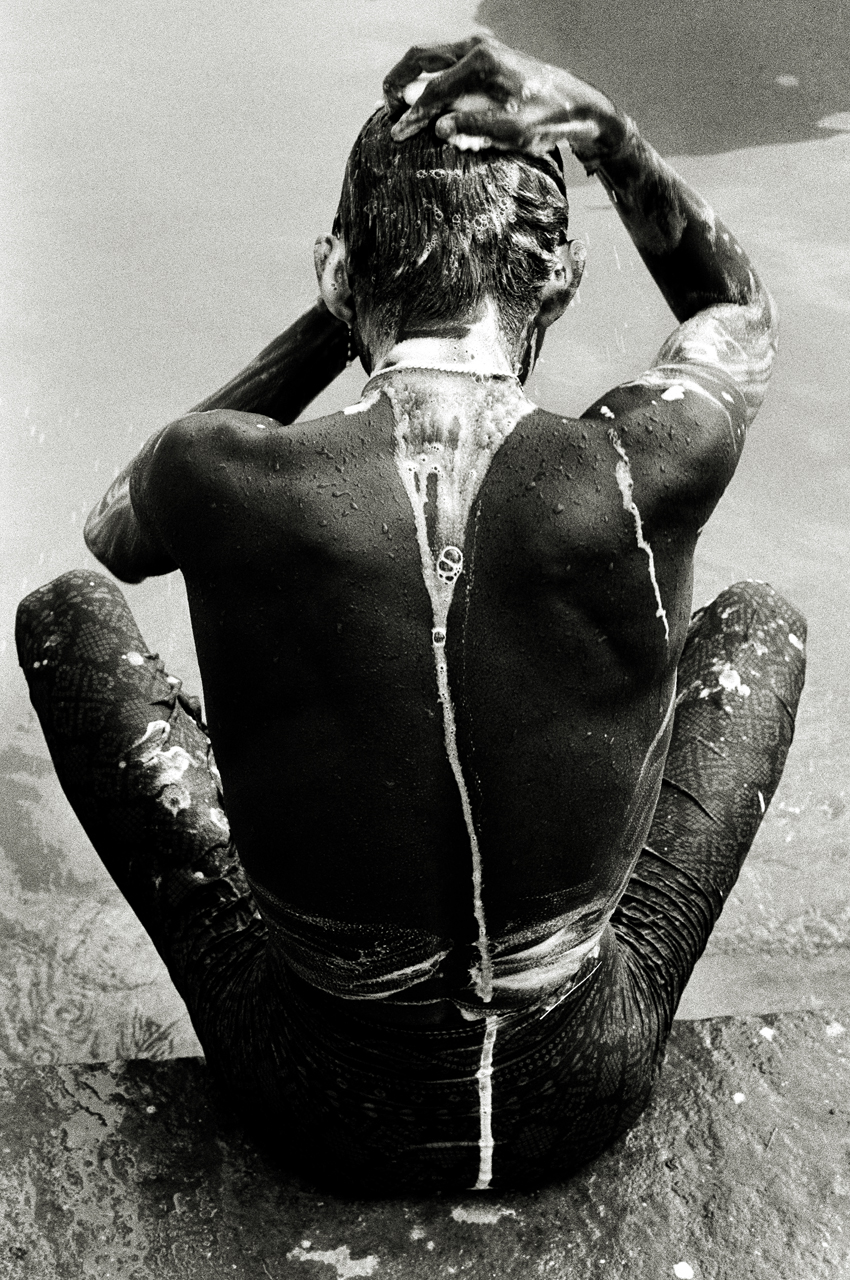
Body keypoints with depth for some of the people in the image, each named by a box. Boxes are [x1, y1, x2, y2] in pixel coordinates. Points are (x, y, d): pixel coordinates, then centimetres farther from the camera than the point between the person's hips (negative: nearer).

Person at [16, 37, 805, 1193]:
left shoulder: (224, 476, -23)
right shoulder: (644, 475, -21)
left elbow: (113, 530, 6)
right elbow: (743, 315, 6)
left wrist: (340, 317, 0)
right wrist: (608, 133, -6)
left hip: (327, 1109, 0)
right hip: (585, 1097, 1)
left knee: (63, 615, 12)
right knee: (761, 622, 19)